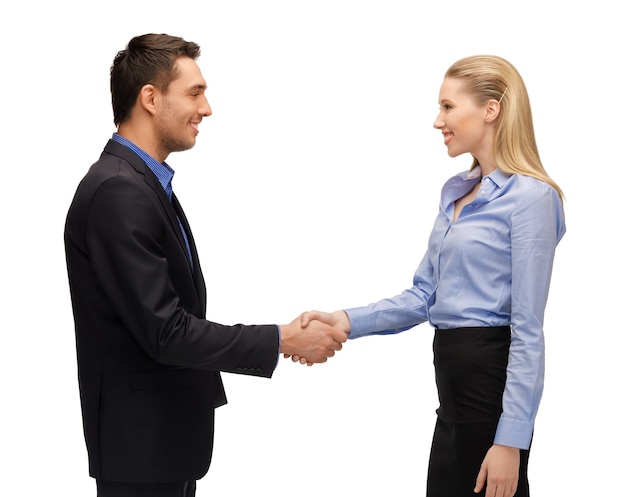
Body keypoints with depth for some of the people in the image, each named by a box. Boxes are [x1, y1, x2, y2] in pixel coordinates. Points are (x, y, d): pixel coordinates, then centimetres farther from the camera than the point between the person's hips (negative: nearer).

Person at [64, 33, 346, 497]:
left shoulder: (141, 181, 11)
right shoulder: (116, 192, -20)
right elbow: (165, 331, -23)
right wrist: (281, 341, -17)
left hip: (166, 432, 10)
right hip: (142, 441, -9)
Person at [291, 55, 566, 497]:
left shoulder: (529, 197, -13)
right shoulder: (457, 192, 13)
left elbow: (528, 329, -16)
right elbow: (423, 296, 14)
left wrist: (510, 439, -19)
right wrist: (349, 321, -1)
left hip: (493, 376, -8)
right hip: (453, 375, 8)